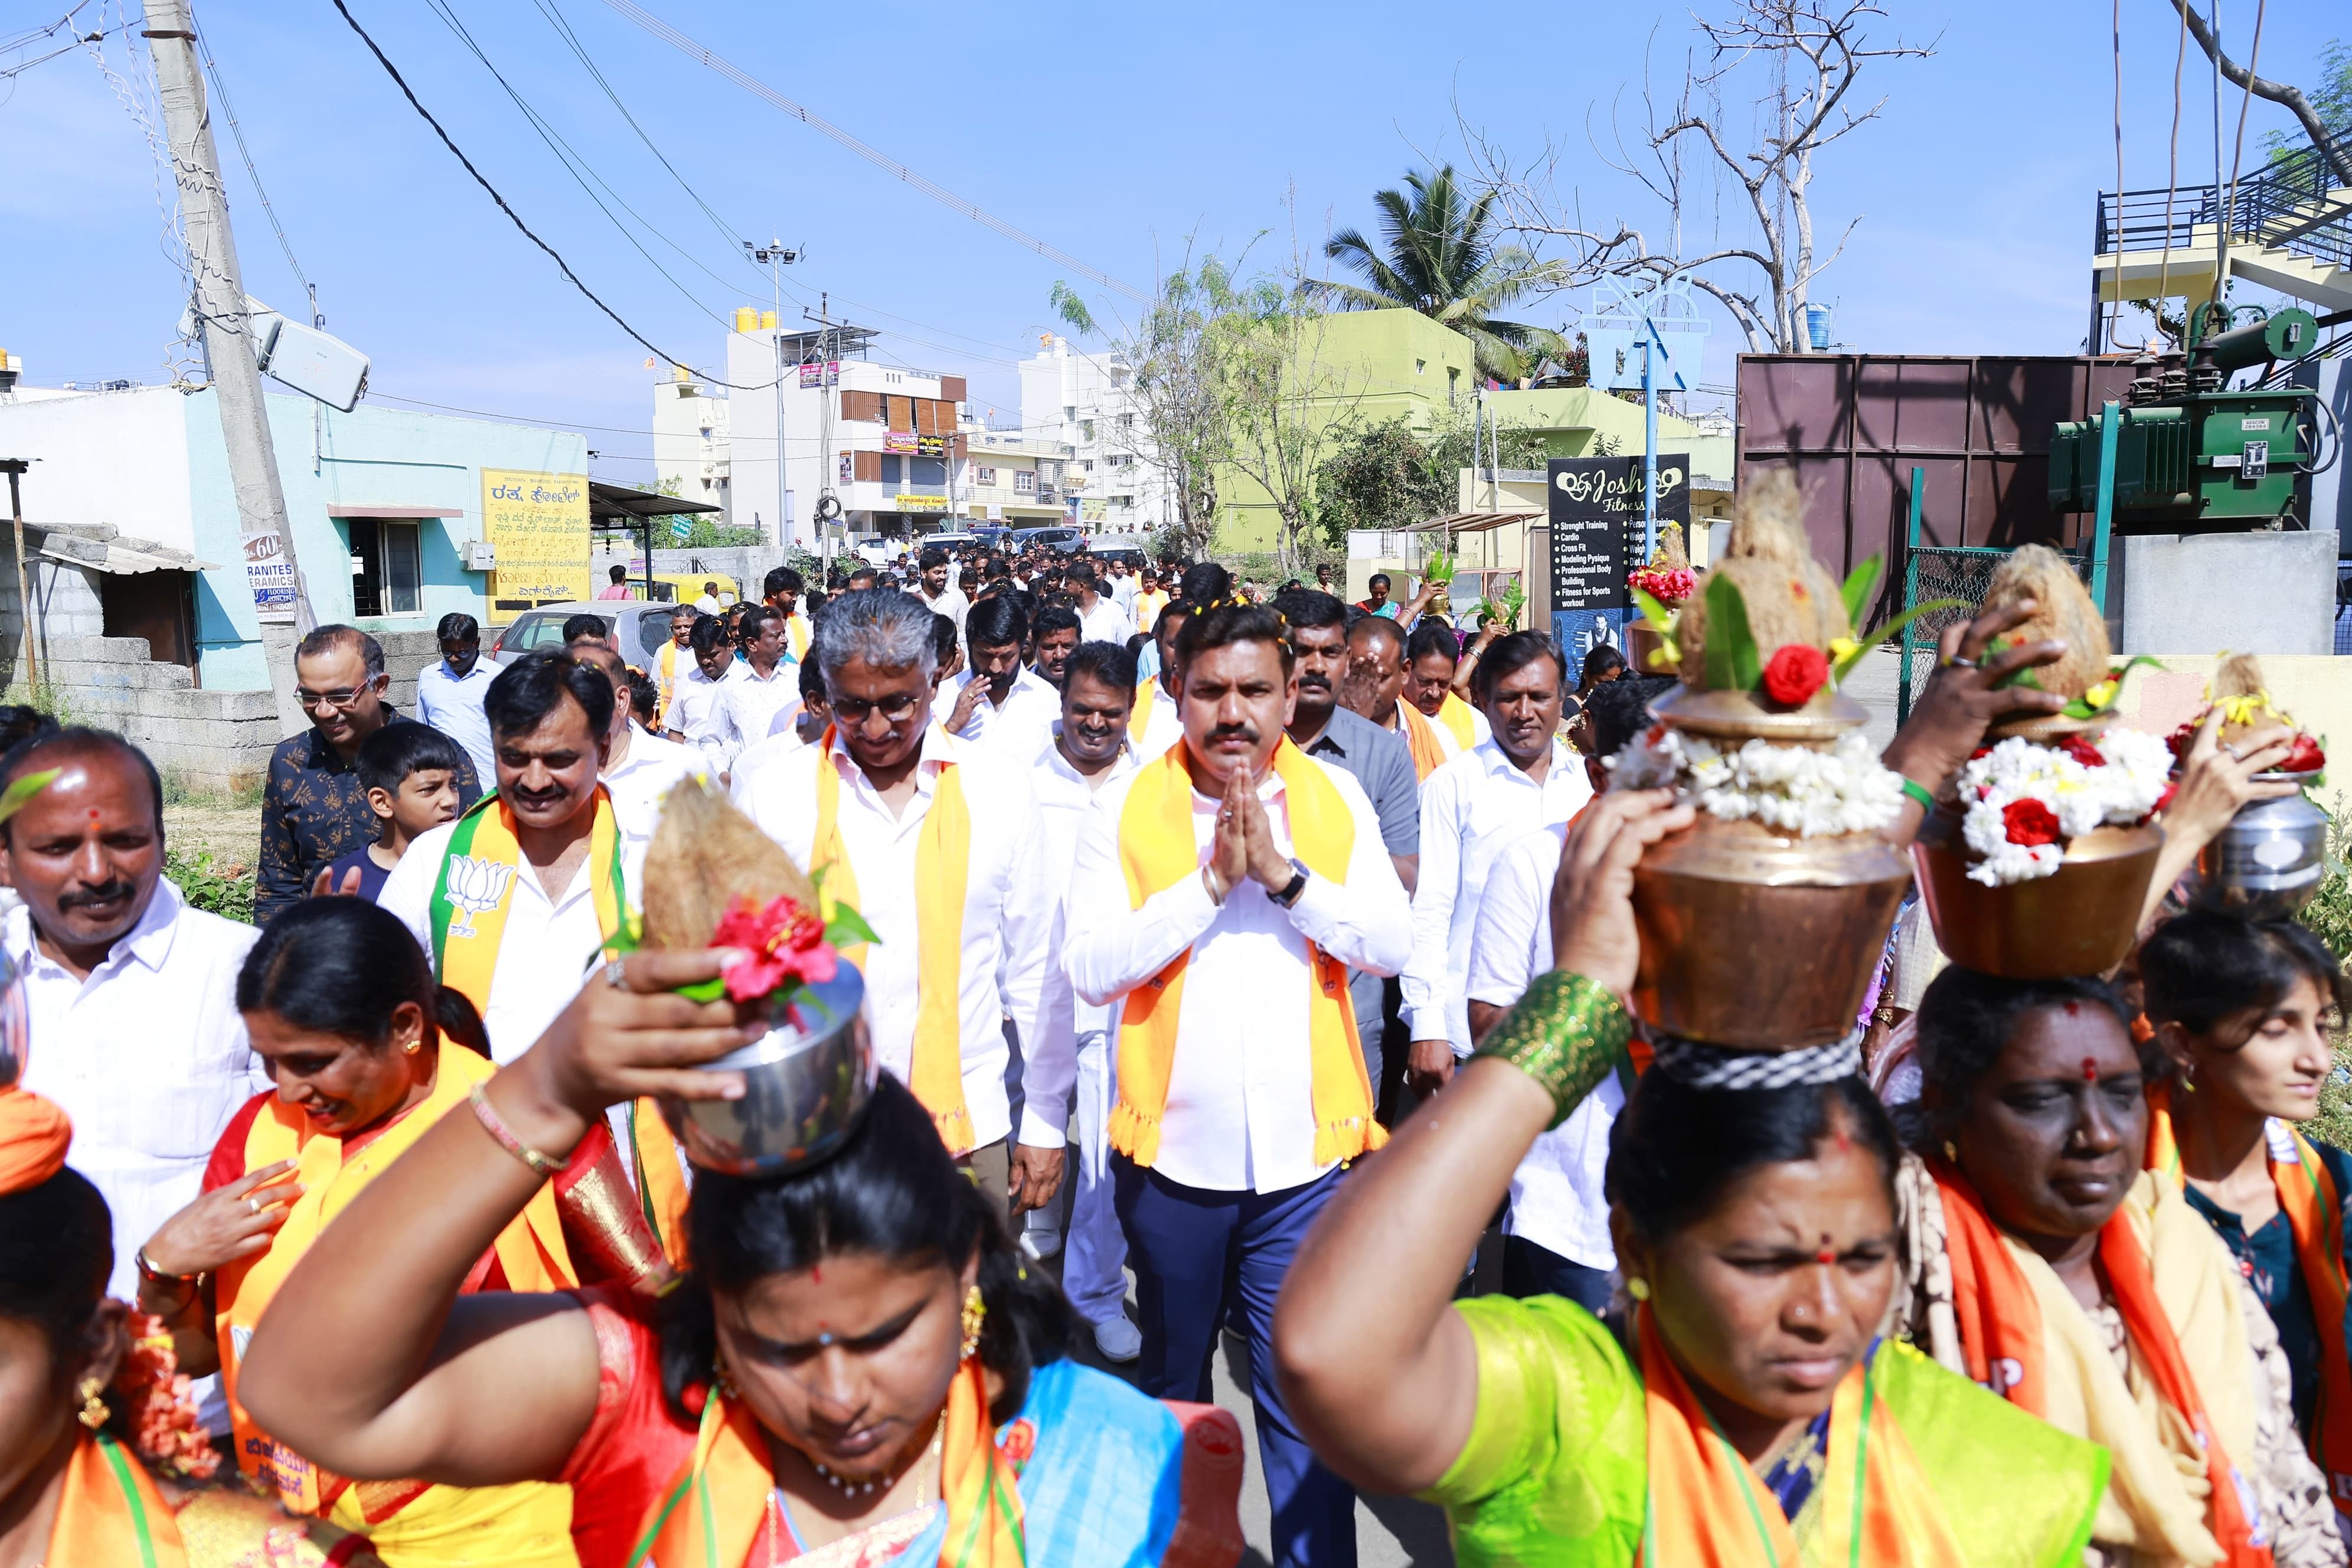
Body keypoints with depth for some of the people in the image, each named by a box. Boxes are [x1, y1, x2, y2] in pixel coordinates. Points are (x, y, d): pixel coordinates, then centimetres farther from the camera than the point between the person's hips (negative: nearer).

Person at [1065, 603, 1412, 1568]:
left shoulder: (1334, 799, 1)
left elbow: (1391, 945, -8)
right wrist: (1211, 880, -19)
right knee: (1172, 1383, 21)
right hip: (1172, 1152, 1)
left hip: (1303, 1152, 0)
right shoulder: (1126, 808, -3)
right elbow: (1091, 970, -13)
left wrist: (1284, 873, -19)